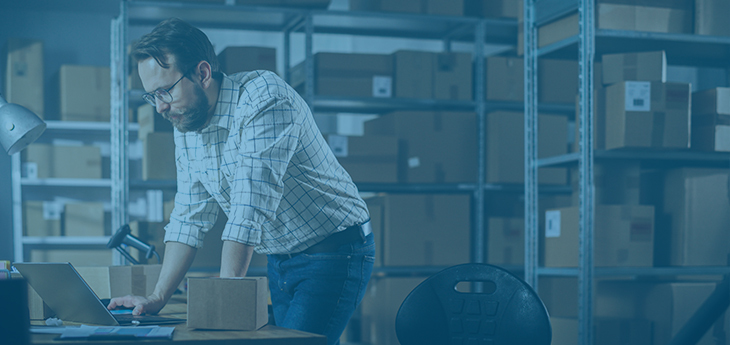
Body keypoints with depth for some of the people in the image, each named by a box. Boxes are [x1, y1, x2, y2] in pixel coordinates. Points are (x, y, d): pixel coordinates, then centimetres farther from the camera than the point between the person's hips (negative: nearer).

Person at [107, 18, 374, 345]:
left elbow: (250, 210, -31)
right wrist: (157, 298, -1)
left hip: (333, 253, -7)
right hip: (279, 260, 8)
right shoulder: (185, 126, 2)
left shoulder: (263, 96, -24)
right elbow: (189, 219, 8)